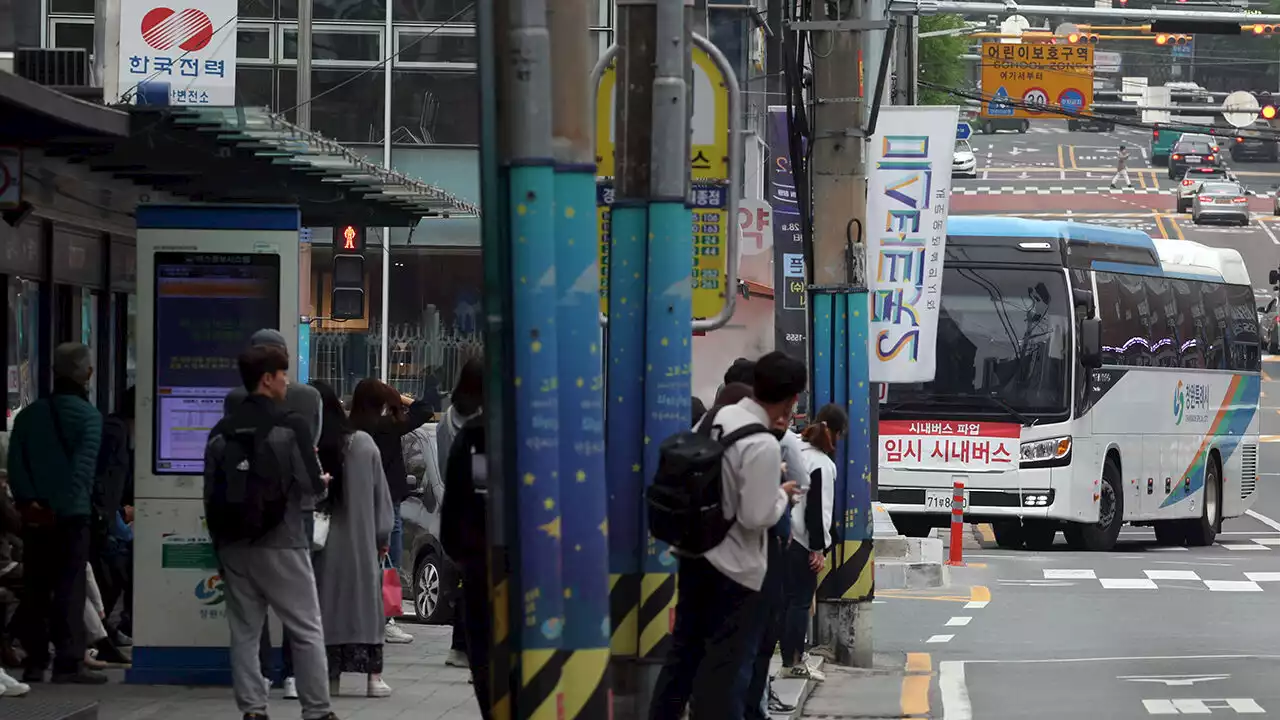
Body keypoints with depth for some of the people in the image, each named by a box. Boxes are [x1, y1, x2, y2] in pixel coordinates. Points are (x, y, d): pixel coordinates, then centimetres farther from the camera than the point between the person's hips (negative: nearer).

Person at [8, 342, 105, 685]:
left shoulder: (29, 415, 9)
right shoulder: (88, 415, -6)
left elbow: (15, 463, 1)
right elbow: (84, 466, -16)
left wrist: (29, 500, -4)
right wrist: (65, 505, -17)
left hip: (35, 515, 4)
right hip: (71, 515, -4)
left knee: (35, 588, 9)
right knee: (70, 588, -2)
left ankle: (35, 662, 8)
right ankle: (68, 662, -7)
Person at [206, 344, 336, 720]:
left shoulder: (222, 430, 6)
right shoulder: (291, 425, -10)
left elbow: (212, 493, 7)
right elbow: (311, 486, -10)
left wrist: (220, 545, 15)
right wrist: (322, 482, 13)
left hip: (234, 546, 5)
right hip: (281, 545, -5)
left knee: (244, 632, 9)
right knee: (307, 631, 3)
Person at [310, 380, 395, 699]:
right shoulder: (363, 445, -3)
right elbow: (380, 493, 5)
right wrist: (382, 536, 13)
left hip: (321, 541, -2)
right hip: (360, 541, 2)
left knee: (325, 601, 6)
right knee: (366, 598, 7)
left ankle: (329, 674, 6)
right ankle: (374, 675, 4)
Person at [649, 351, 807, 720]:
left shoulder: (717, 416, 0)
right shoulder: (764, 446, -23)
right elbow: (757, 517, -21)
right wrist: (783, 494, -2)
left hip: (695, 550, 8)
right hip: (735, 566, -8)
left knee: (685, 648, 17)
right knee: (724, 661, 1)